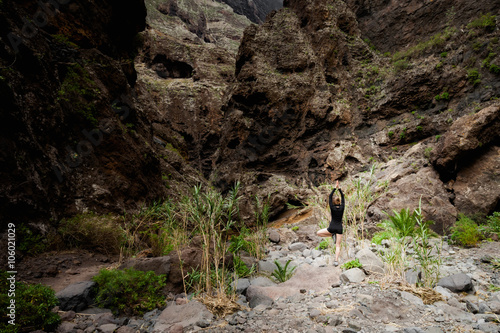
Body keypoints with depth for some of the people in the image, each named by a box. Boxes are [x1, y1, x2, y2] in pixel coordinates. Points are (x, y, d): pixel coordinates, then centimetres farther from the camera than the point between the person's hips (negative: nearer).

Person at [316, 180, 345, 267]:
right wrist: (339, 188, 7)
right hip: (339, 228, 3)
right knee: (338, 246, 6)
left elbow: (330, 197, -2)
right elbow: (343, 197, 6)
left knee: (318, 233, 16)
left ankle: (332, 235, 8)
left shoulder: (332, 208, -7)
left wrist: (335, 188, 1)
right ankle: (336, 260, -5)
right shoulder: (342, 208, -4)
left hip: (332, 228, -3)